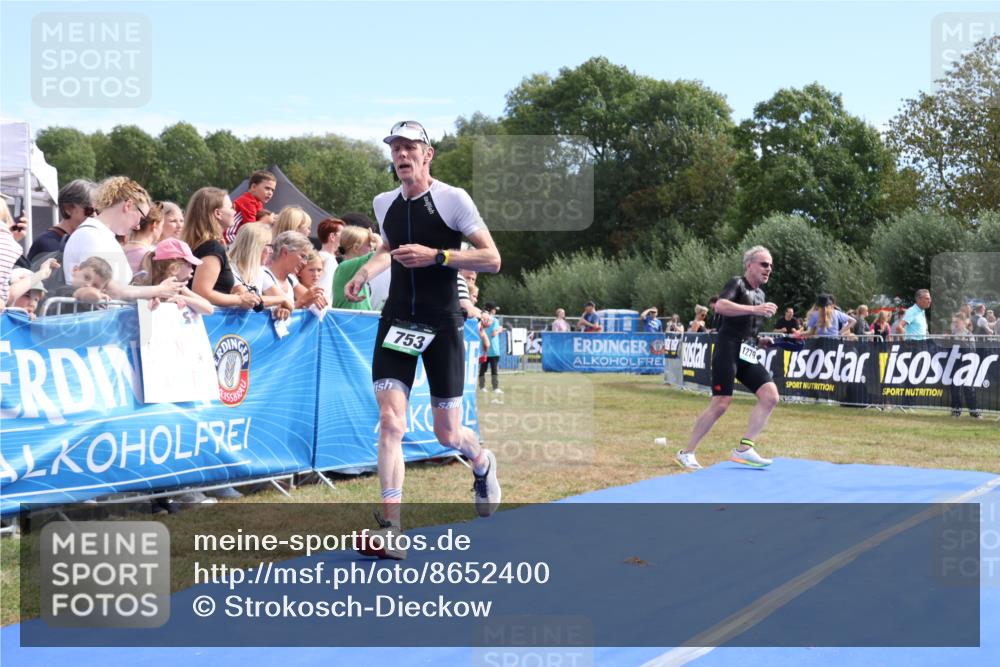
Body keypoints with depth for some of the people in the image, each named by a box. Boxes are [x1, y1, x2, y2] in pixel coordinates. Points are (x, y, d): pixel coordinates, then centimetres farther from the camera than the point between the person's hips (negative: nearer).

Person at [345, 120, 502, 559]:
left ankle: (482, 463, 41)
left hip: (442, 325, -3)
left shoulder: (452, 198, -9)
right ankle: (391, 528, -14)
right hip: (396, 321, 4)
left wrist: (436, 255, -21)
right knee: (390, 420, -14)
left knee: (446, 434, 5)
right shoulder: (384, 204, 7)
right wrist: (365, 271, 8)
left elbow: (492, 260, -11)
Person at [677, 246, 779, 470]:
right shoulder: (737, 284, -4)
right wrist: (755, 309, -31)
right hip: (728, 351, -8)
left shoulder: (760, 294, 20)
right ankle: (686, 453, 1)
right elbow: (720, 305, -27)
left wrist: (762, 341, 12)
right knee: (720, 405, -11)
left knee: (770, 395, -9)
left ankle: (743, 449, -10)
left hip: (748, 355, 8)